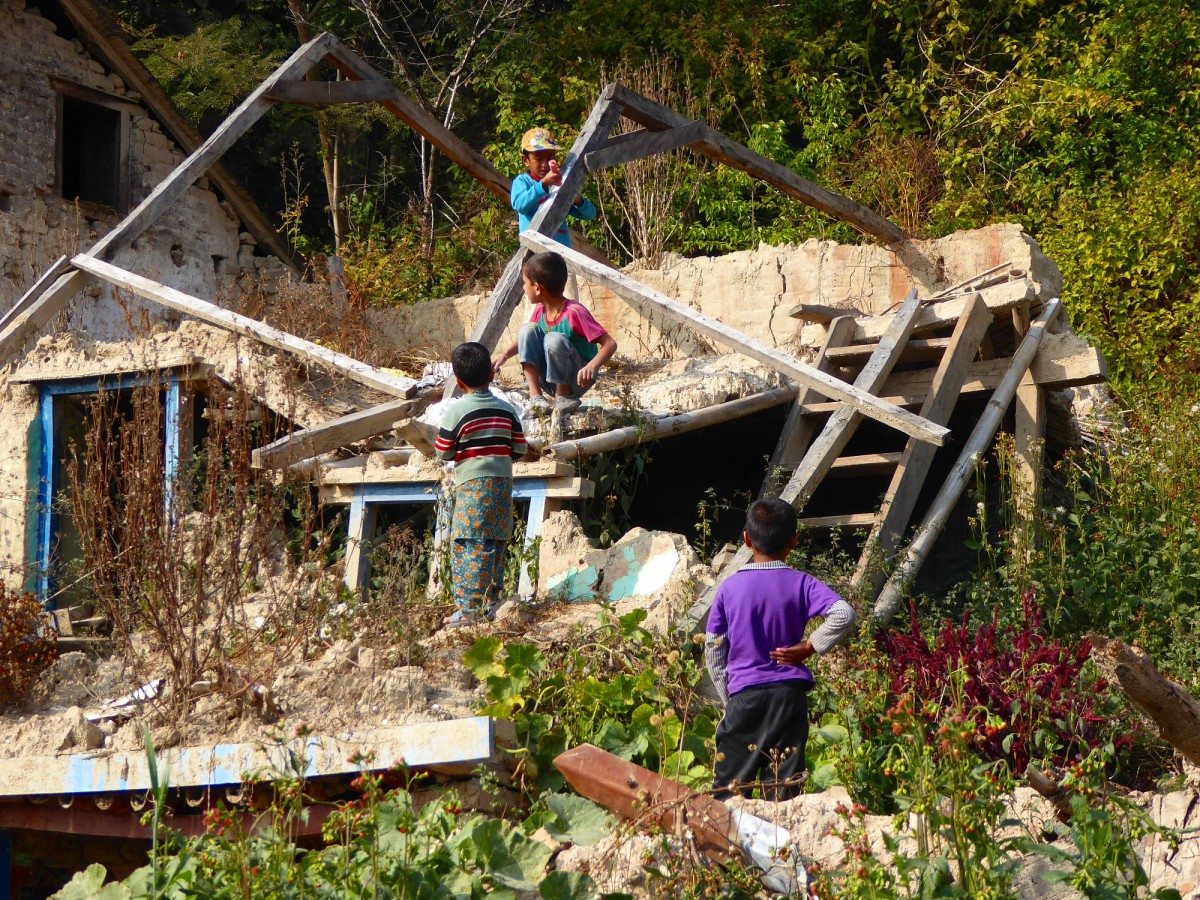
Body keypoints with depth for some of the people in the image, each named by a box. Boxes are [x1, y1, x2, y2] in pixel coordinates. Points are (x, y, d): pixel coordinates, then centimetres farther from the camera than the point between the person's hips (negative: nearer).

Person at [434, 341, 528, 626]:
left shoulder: (456, 413, -9)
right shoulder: (508, 410, 6)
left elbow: (443, 452, -3)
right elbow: (520, 449, 7)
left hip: (472, 485, -6)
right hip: (503, 482, 6)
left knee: (467, 546, -7)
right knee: (496, 544, 13)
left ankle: (469, 609, -13)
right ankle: (491, 602, 19)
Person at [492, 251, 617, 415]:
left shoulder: (574, 312, -22)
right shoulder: (540, 311, 0)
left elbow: (610, 344, -26)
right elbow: (526, 340, 19)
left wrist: (592, 367, -43)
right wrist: (503, 355, 2)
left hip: (577, 381, -7)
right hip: (551, 382, 7)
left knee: (554, 339, -32)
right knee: (526, 330, -13)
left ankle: (564, 396, -14)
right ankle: (535, 395, -18)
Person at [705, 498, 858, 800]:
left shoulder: (730, 587, 2)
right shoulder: (801, 584, -2)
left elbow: (713, 649, 6)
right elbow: (843, 614, -16)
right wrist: (810, 646, -5)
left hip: (744, 694, 0)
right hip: (790, 694, 0)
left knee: (730, 786, 4)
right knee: (783, 785, 4)